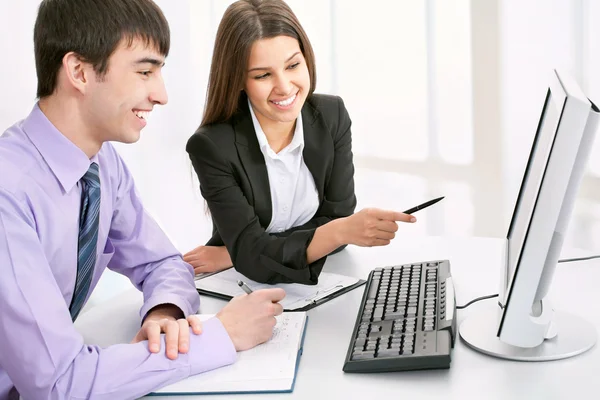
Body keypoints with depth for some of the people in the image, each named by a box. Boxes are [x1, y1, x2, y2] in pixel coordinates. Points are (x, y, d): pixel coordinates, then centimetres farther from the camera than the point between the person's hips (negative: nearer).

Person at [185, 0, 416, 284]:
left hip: (317, 283, 3)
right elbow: (251, 255, -22)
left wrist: (233, 254, -15)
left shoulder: (332, 116, -7)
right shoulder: (212, 146, -17)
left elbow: (336, 219, -7)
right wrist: (341, 231, -37)